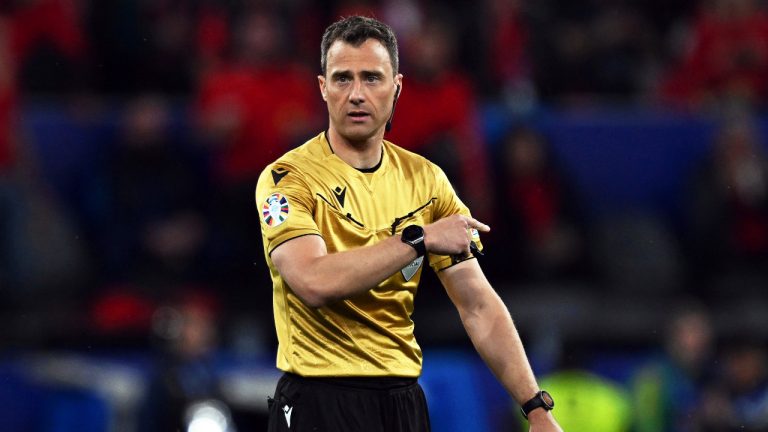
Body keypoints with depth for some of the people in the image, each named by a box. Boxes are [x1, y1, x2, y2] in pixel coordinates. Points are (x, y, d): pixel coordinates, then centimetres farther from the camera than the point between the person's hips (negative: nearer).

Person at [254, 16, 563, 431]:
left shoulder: (426, 179, 7)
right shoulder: (287, 178, -8)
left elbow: (477, 304, 6)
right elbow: (313, 282, -25)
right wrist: (420, 239, -23)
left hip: (404, 398, 5)